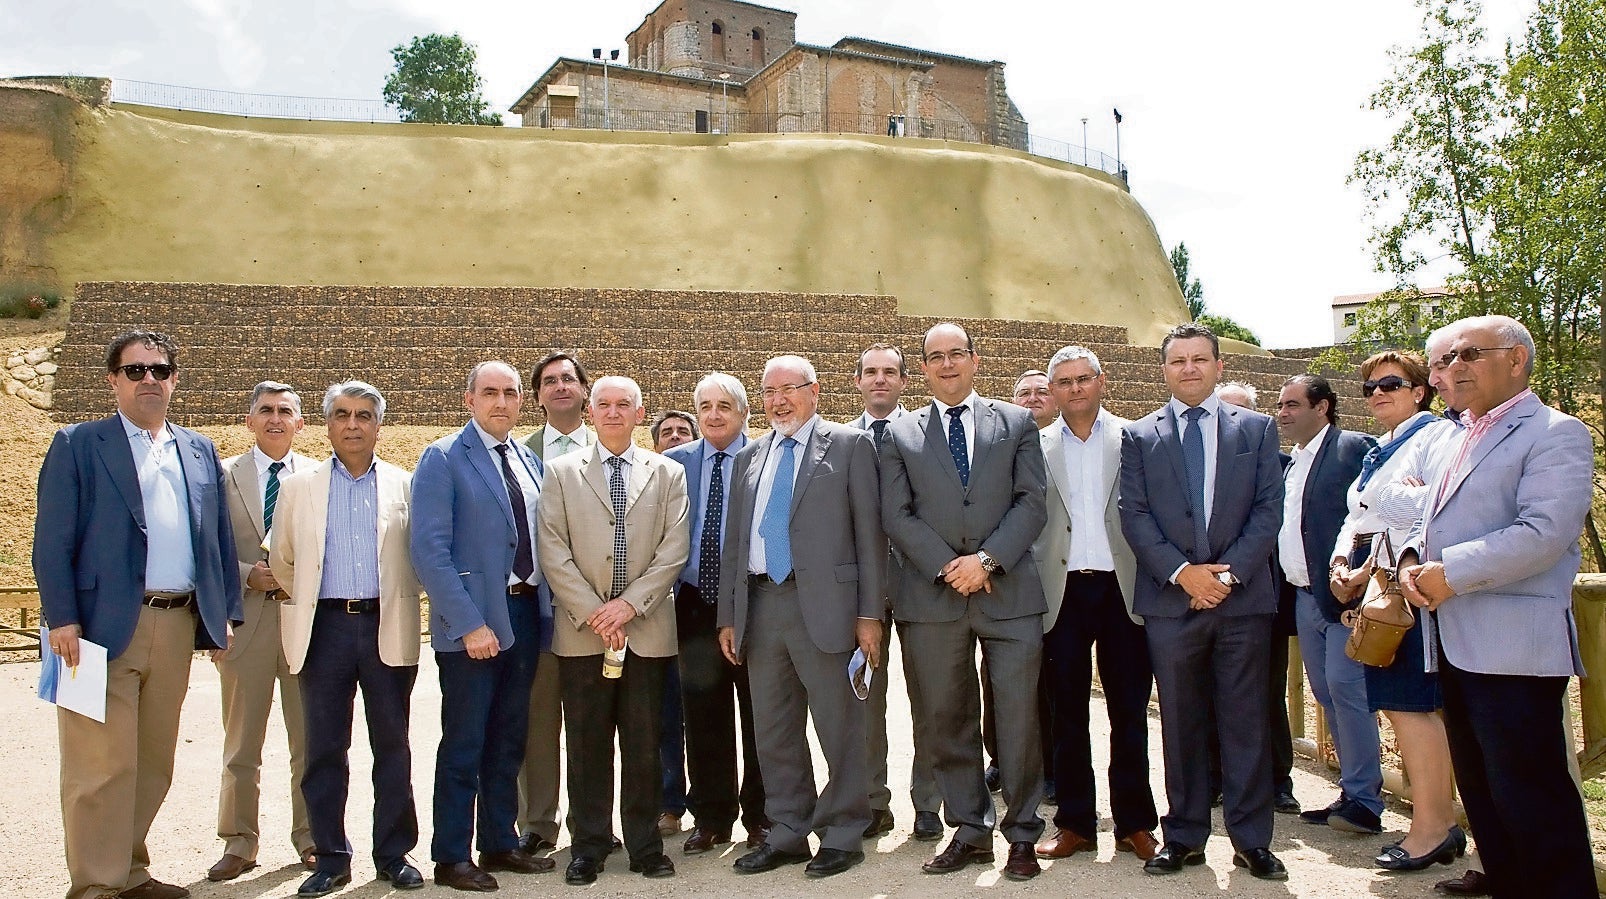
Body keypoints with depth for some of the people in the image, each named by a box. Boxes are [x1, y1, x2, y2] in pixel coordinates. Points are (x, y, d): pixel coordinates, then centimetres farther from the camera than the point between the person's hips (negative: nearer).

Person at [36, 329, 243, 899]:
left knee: (154, 763, 13)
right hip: (105, 627, -5)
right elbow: (52, 541, -5)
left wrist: (225, 612, 9)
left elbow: (219, 536, 14)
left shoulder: (199, 451, 14)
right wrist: (62, 619, -13)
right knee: (102, 765, -2)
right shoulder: (77, 445, 1)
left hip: (178, 625, 5)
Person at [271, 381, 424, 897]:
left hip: (387, 629, -1)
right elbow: (281, 560, 13)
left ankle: (394, 854, 16)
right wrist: (310, 602, 12)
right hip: (325, 627, 1)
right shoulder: (299, 488, 8)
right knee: (325, 748, 5)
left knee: (392, 745, 5)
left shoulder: (405, 486, 5)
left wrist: (396, 601, 6)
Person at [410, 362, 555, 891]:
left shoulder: (530, 462, 12)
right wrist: (469, 623, -18)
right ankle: (451, 857, 17)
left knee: (509, 739, 15)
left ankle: (500, 843, 28)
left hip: (526, 612, 6)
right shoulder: (443, 458, -7)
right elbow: (430, 550, -13)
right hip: (472, 619, -6)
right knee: (464, 745, 3)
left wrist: (547, 604, 4)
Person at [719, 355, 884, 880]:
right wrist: (729, 616, 11)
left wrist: (869, 614, -9)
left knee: (839, 728, 3)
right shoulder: (749, 457, 16)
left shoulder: (850, 446, 1)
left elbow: (869, 533, -3)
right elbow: (735, 542, 16)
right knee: (773, 733, 11)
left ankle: (843, 836, 17)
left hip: (824, 604, -5)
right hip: (761, 605, 5)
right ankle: (787, 834, 25)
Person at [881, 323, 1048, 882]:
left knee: (1019, 718, 0)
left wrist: (987, 559, -11)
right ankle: (970, 831, 20)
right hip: (933, 598, 1)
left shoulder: (1017, 423, 11)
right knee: (948, 721, 6)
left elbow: (1031, 502, 2)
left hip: (1008, 591, -1)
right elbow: (896, 516, 3)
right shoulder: (900, 435, 11)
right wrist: (947, 566, -9)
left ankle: (1022, 835, 14)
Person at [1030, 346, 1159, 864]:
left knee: (1129, 711, 5)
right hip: (1062, 591, 1)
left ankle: (1135, 824, 18)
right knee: (1067, 713, 8)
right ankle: (1075, 824, 19)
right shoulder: (1036, 446, 8)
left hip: (1122, 588, -1)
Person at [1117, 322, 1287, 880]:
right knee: (1180, 724, 8)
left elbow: (1269, 508, 1)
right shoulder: (1138, 436, 8)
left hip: (1243, 597, 0)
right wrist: (1182, 572, -11)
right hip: (1169, 600, 0)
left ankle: (1251, 840, 15)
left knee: (1245, 722, 5)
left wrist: (1228, 571, -11)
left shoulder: (1257, 428, 9)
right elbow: (1133, 516, 0)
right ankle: (1184, 837, 18)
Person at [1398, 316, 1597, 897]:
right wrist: (1413, 564, 5)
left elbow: (1543, 534, -20)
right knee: (1480, 791, 15)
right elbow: (1435, 523, 26)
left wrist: (1450, 573, -17)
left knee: (1529, 797, -5)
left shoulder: (1555, 434, -7)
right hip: (1457, 646, 9)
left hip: (1513, 648, -9)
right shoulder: (1461, 438, 19)